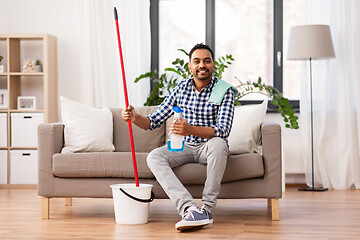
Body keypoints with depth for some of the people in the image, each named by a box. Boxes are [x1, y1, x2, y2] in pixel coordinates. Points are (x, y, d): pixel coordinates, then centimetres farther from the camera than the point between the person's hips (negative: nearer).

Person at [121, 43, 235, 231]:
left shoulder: (224, 90, -10)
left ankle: (207, 208, -31)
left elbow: (223, 130, -24)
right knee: (154, 157, -24)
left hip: (209, 147, -4)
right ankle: (190, 208, -40)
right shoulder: (182, 88, 3)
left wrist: (191, 129, -40)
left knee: (218, 144, -38)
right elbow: (154, 120, 4)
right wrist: (136, 118, -19)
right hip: (185, 147, 4)